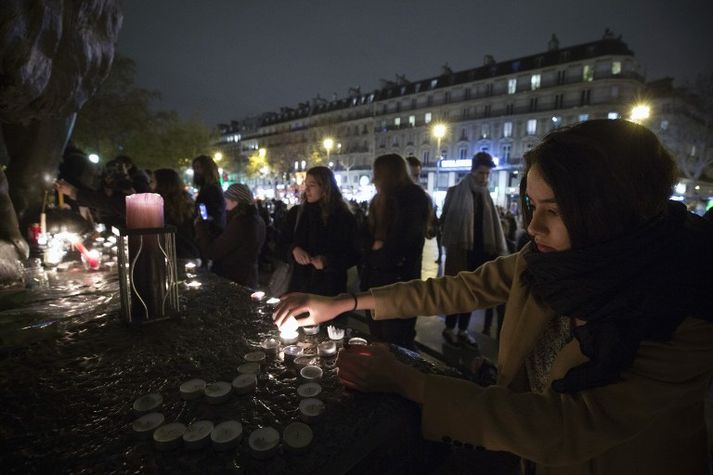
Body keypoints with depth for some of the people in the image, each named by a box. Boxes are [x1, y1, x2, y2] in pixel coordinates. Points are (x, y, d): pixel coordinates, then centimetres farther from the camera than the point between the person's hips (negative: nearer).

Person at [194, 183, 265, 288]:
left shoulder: (239, 224, -26)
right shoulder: (257, 220, 2)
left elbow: (211, 253, -21)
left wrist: (200, 225, -9)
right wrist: (205, 226, 14)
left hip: (232, 281, -8)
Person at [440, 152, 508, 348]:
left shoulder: (485, 195, 11)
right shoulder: (455, 192, -3)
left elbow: (492, 224, 7)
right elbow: (445, 219, -4)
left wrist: (499, 250, 0)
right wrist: (451, 245, -11)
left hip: (479, 250, 5)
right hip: (460, 250, -5)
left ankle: (463, 330, 24)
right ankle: (449, 329, 18)